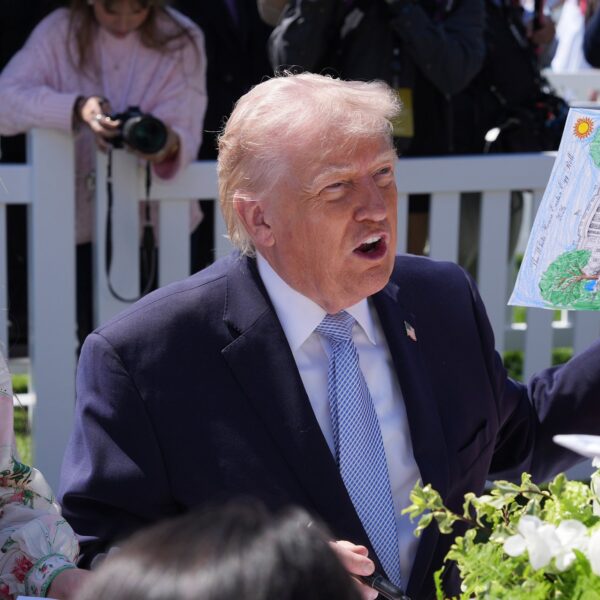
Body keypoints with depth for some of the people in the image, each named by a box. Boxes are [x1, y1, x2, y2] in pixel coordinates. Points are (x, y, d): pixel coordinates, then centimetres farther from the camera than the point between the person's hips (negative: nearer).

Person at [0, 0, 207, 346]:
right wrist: (75, 108, -36)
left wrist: (169, 146, -40)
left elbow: (185, 132, -15)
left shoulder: (181, 40, -7)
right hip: (84, 219, 0)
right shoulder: (59, 34, -7)